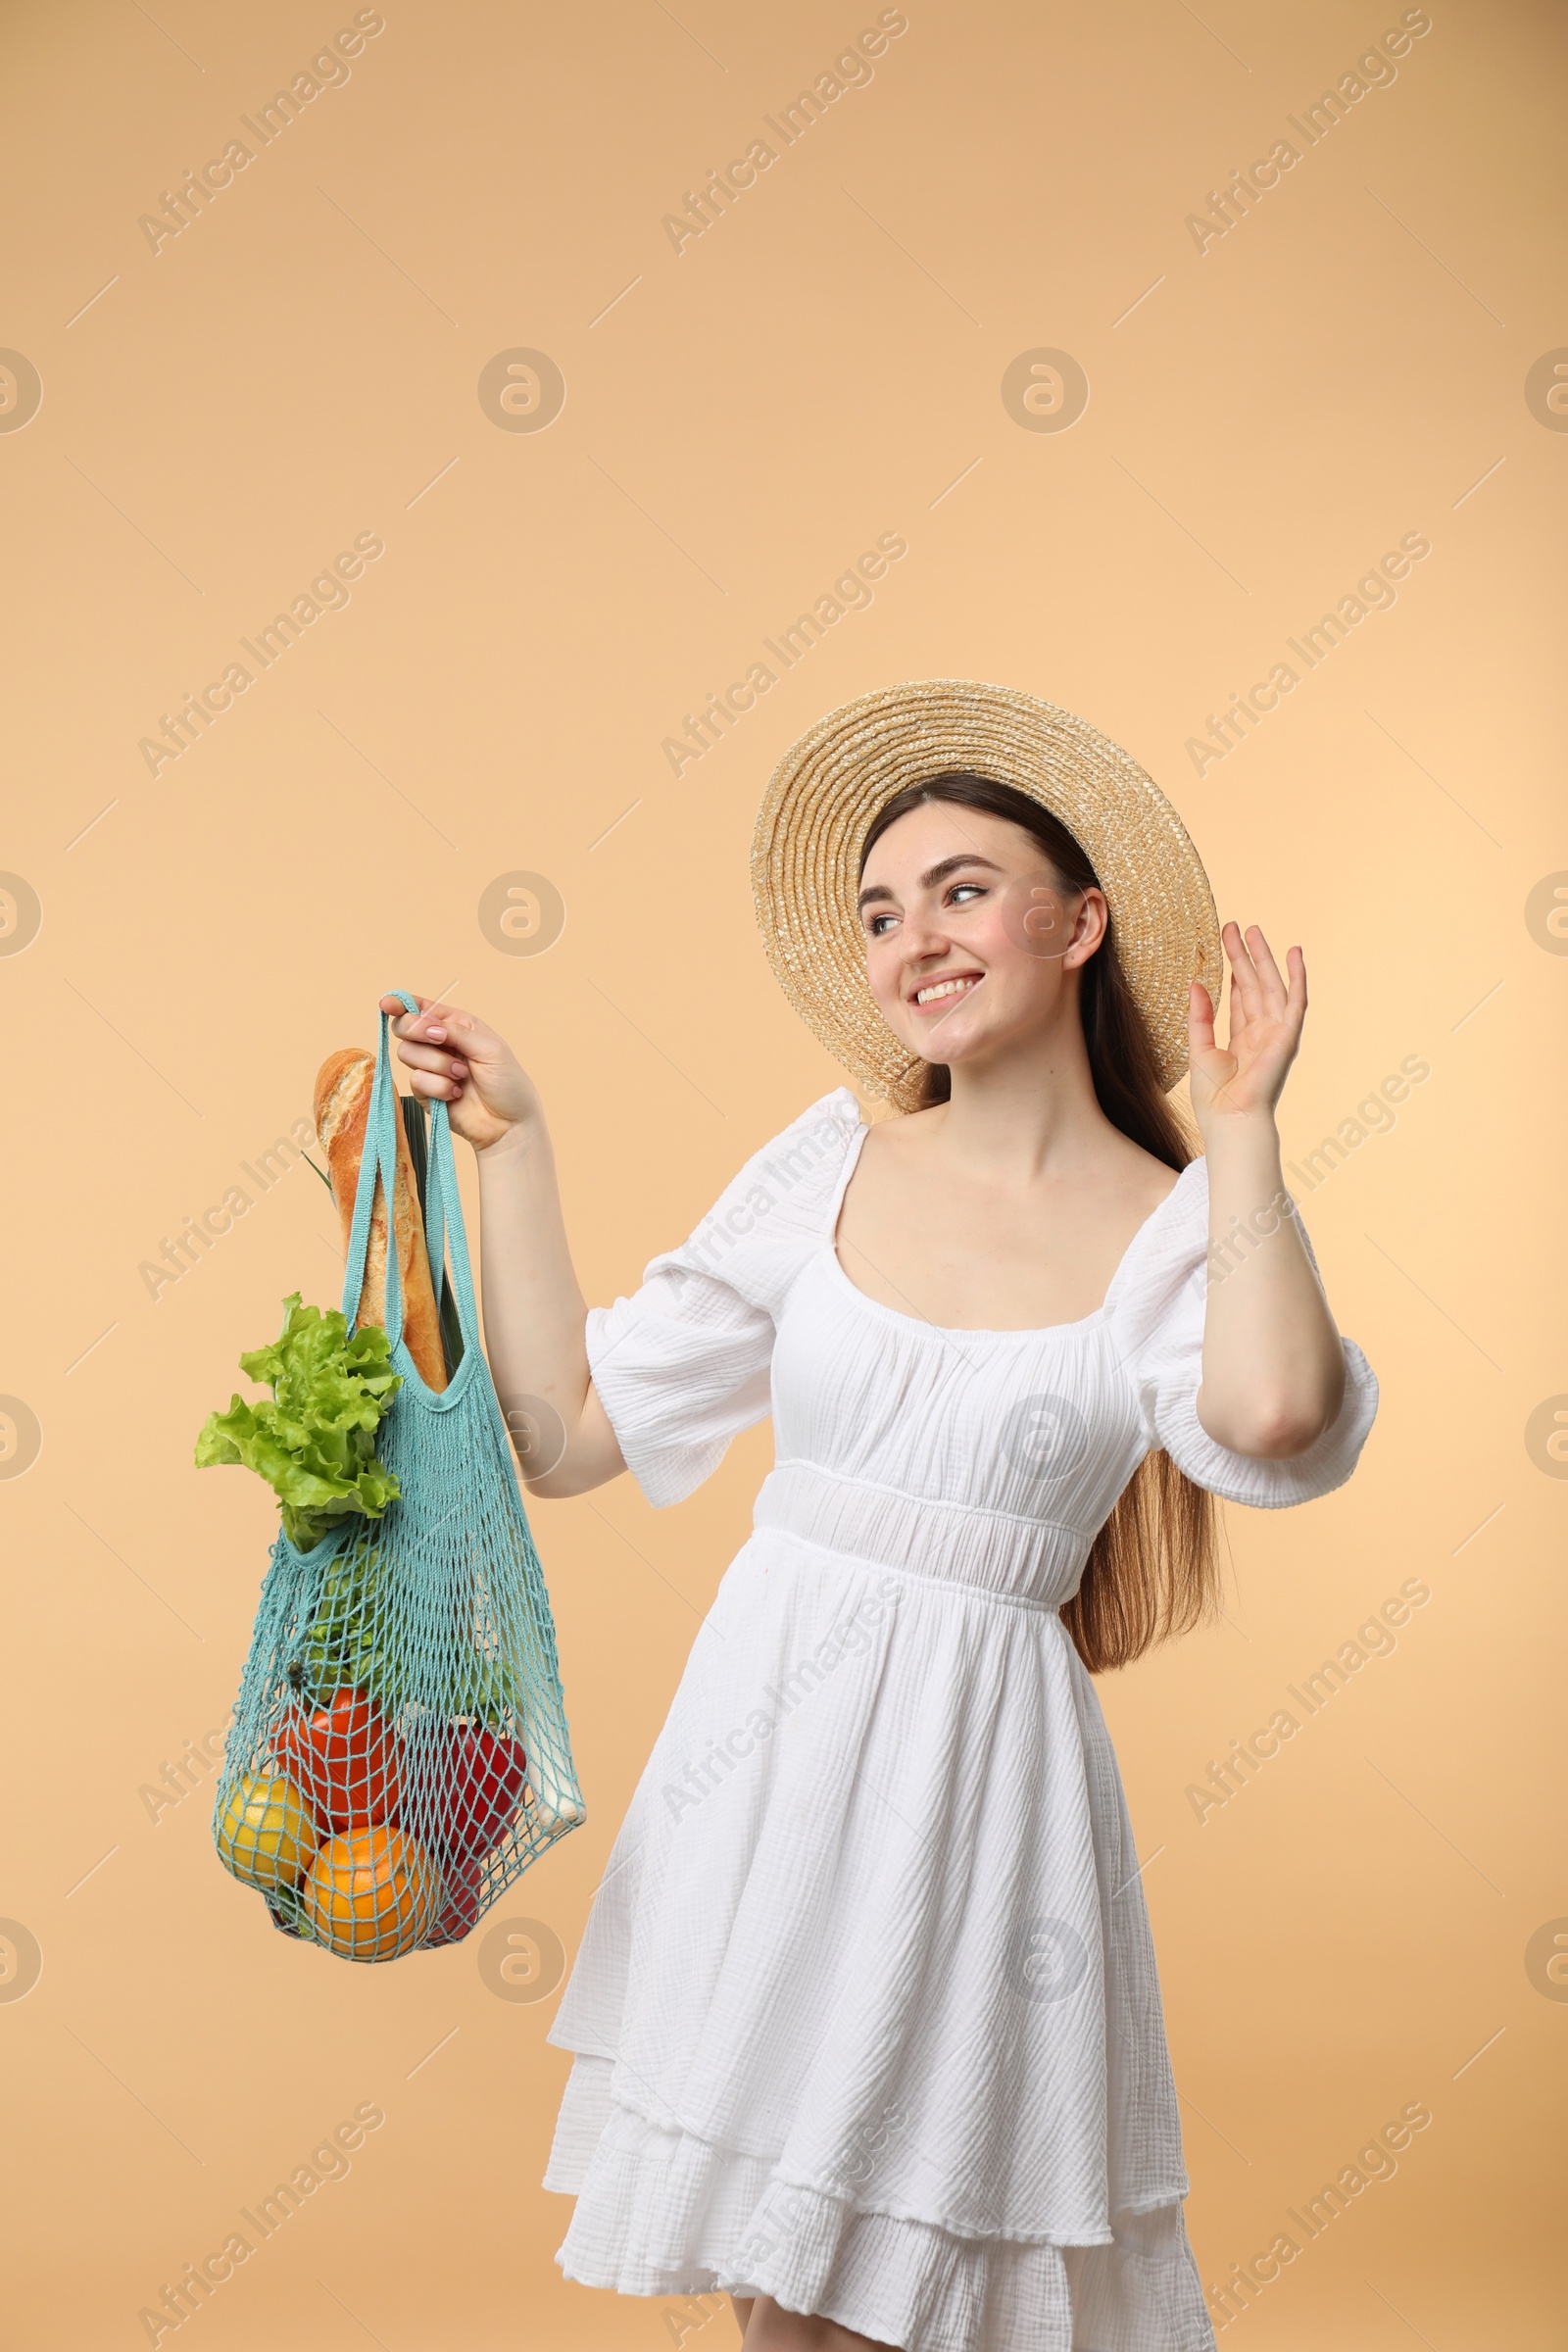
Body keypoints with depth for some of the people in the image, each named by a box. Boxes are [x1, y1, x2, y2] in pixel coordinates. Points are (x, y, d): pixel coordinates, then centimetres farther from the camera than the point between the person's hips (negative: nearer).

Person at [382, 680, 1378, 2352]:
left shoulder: (1174, 1230, -5)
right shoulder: (829, 1167, 5)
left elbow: (1274, 1417, -29)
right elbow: (568, 1428, 4)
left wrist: (1237, 1131, -17)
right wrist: (509, 1143, 3)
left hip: (969, 1764, -3)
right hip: (756, 1735, 3)